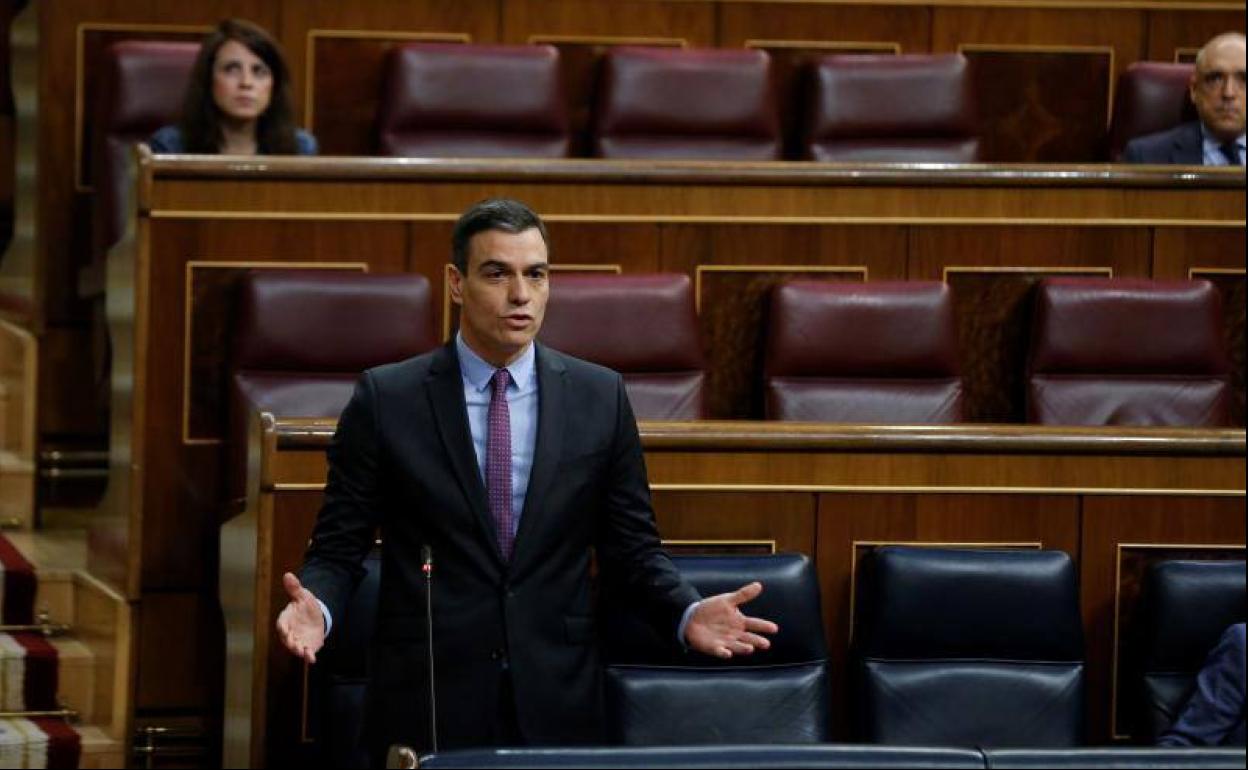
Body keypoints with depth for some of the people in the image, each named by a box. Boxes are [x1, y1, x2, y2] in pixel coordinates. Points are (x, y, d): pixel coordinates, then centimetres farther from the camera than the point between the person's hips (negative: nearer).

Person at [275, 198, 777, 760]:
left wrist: (688, 614, -9)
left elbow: (631, 545, 8)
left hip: (557, 706, 2)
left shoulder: (601, 397, 4)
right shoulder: (386, 399, -1)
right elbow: (338, 546, 1)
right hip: (428, 699, -1)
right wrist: (316, 608, -19)